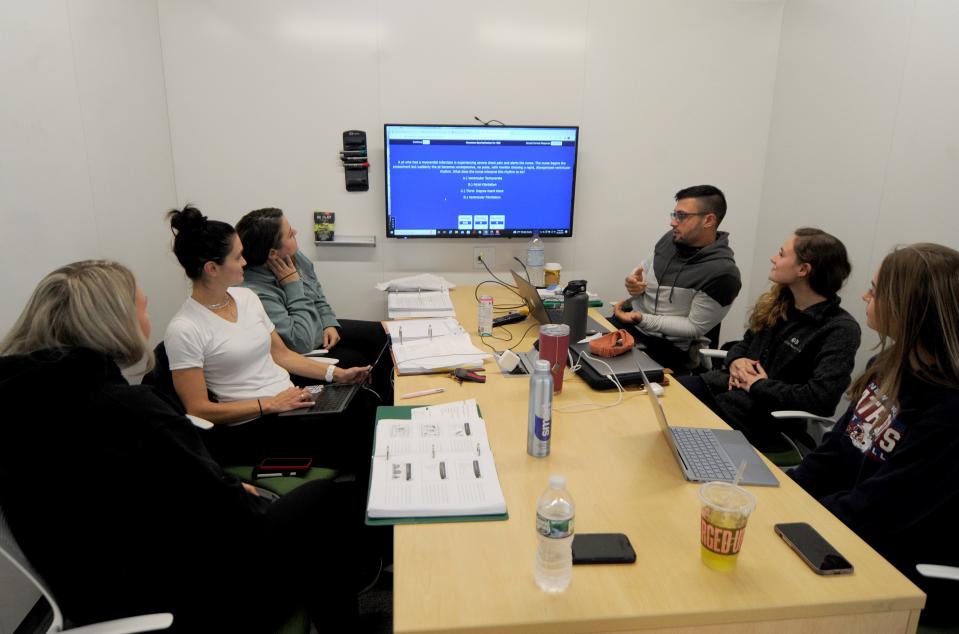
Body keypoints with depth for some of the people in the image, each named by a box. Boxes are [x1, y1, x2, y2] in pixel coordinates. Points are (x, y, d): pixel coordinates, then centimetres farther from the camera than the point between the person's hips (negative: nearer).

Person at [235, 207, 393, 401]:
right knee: (364, 364, -15)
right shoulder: (256, 294, -35)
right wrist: (293, 285, -32)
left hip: (322, 330, 8)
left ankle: (387, 403, 23)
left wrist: (330, 324, -4)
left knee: (383, 335, 5)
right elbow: (302, 343, -34)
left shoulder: (294, 256, -9)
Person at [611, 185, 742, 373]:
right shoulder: (672, 238, 0)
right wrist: (633, 282, -9)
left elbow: (694, 327, -16)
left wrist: (642, 319, -24)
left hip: (667, 346, -6)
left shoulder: (722, 272, -20)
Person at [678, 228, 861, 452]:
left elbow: (821, 398, -23)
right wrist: (736, 361, -2)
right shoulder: (777, 302, 8)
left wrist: (759, 385, -14)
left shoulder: (840, 329, -14)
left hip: (765, 416, -7)